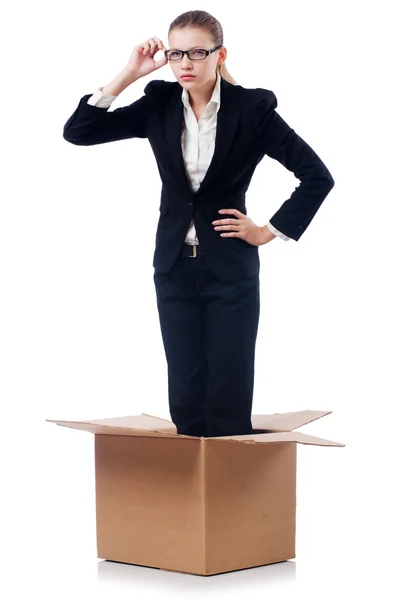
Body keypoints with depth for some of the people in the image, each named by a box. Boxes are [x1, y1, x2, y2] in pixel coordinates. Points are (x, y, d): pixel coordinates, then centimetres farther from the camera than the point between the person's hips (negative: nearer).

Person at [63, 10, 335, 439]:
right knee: (185, 396, 6)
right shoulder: (160, 104, 0)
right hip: (175, 268, 3)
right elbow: (76, 132, -5)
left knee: (229, 396, -2)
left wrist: (269, 232, -6)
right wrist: (127, 75, -12)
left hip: (231, 269, -3)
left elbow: (318, 176, -6)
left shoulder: (252, 108, -9)